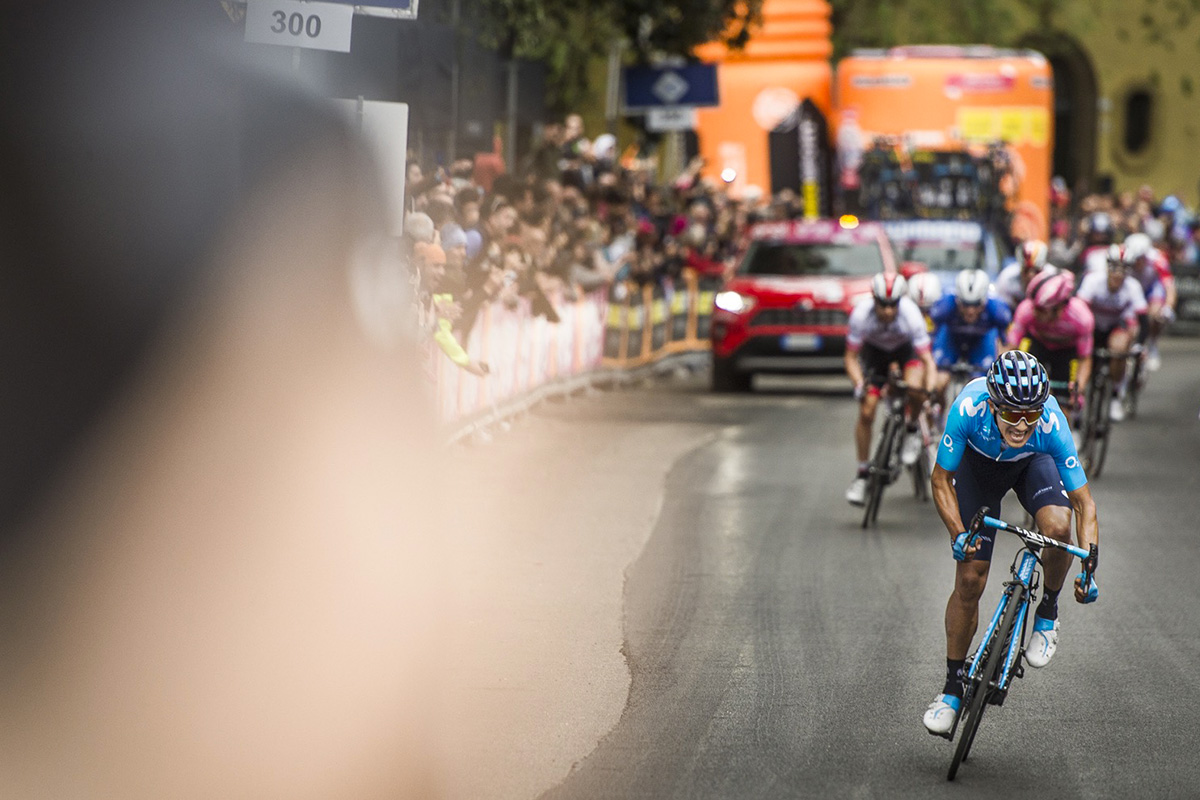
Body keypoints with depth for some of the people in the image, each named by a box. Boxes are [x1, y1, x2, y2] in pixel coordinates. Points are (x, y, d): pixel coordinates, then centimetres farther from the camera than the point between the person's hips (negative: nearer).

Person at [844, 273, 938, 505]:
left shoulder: (911, 315, -35)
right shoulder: (861, 315, -33)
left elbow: (926, 359, -31)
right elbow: (851, 357, -22)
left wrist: (930, 393, -45)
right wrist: (859, 387, -39)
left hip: (906, 349, -1)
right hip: (875, 352, 1)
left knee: (914, 387, -33)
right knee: (866, 412, -10)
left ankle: (912, 430, -2)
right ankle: (862, 474, 5)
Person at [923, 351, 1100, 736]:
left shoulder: (1051, 424, -39)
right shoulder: (968, 409, -40)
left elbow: (1083, 501, -30)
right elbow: (941, 480, -24)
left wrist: (1090, 570, -40)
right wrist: (957, 533, -38)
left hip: (1033, 462, 0)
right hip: (979, 463, 0)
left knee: (1057, 527, -32)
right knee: (969, 579, -6)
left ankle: (1047, 612, -2)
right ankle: (953, 687, 11)